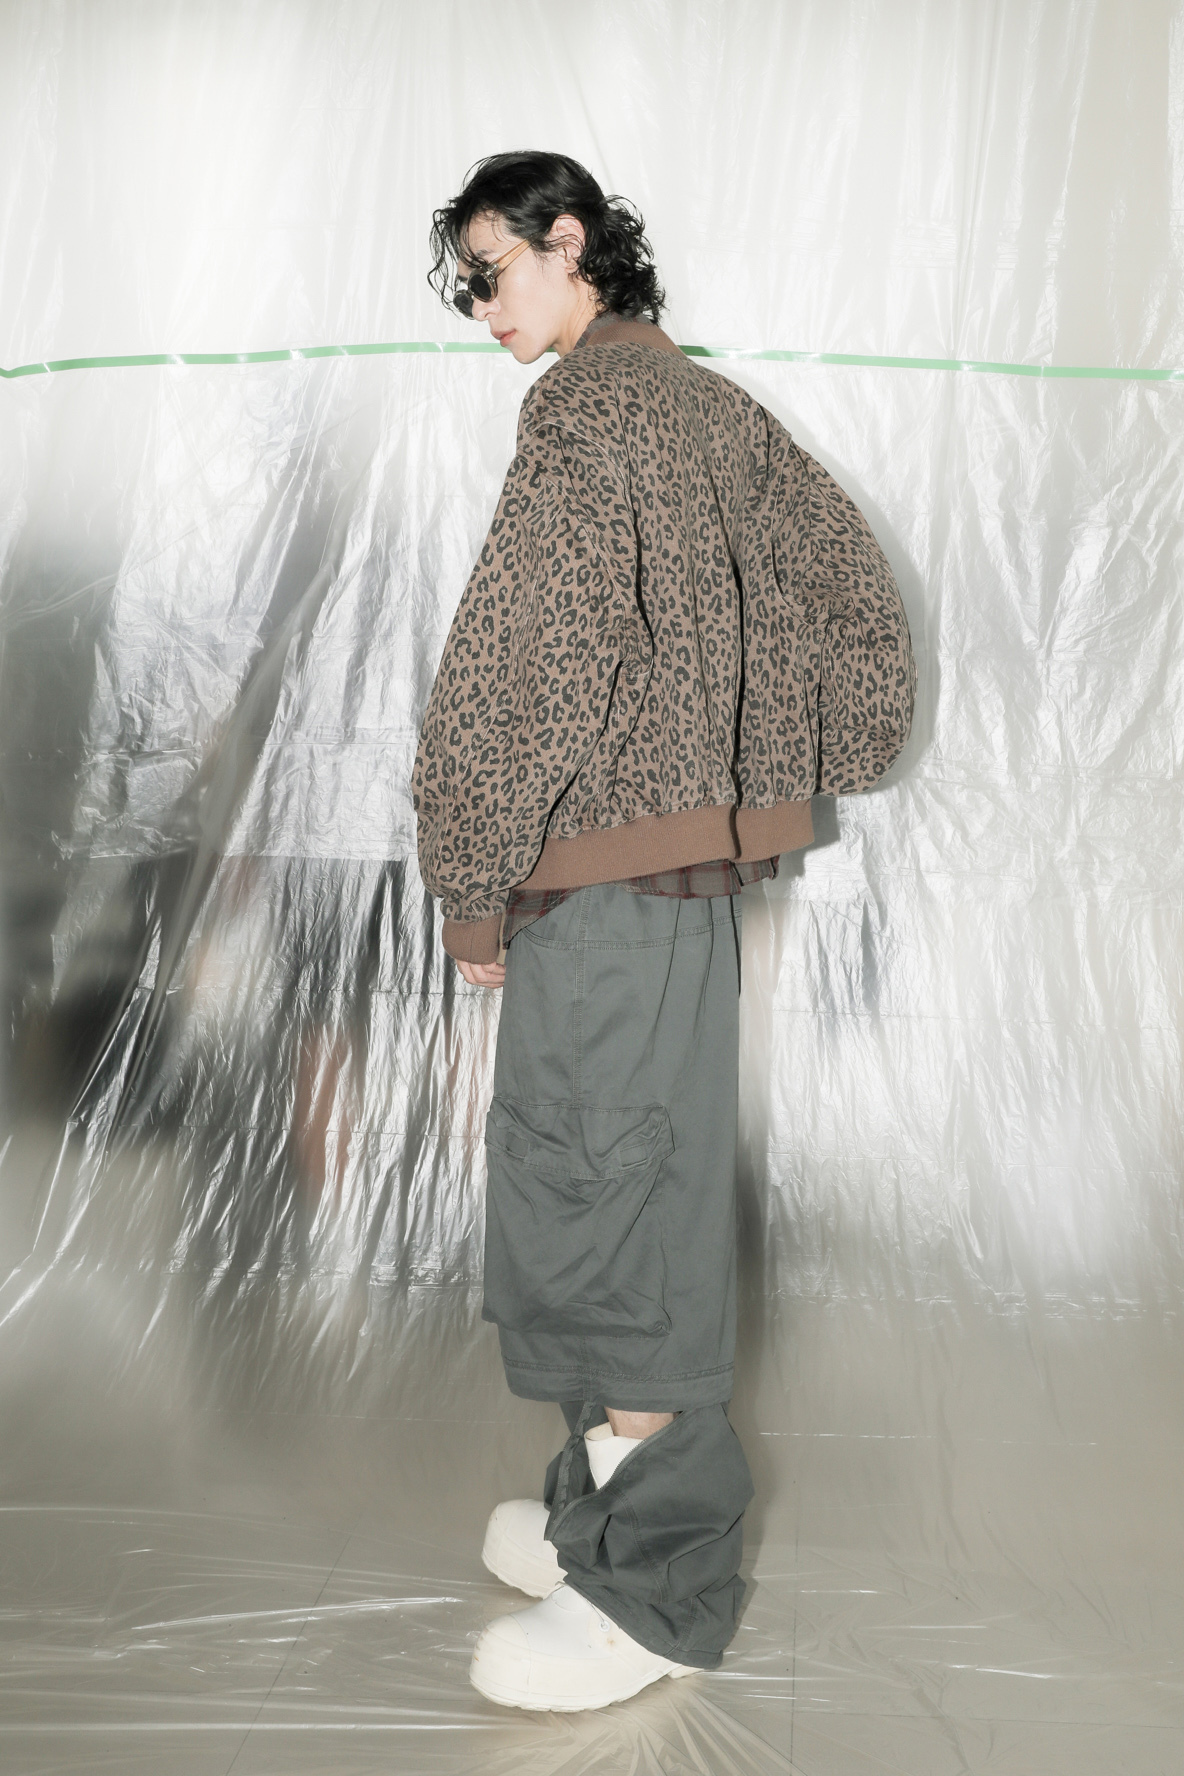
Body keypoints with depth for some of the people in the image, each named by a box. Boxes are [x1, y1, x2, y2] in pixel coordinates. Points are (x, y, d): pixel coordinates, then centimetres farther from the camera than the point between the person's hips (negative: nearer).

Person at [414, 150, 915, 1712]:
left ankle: (651, 1588, 10)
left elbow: (516, 672, -19)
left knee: (603, 1192, -2)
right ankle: (621, 1501, 30)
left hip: (607, 867, -10)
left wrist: (474, 891, -12)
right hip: (700, 849, 10)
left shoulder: (587, 408, -11)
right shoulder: (706, 400, 16)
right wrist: (808, 771, 19)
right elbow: (854, 584, 19)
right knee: (644, 1184, 16)